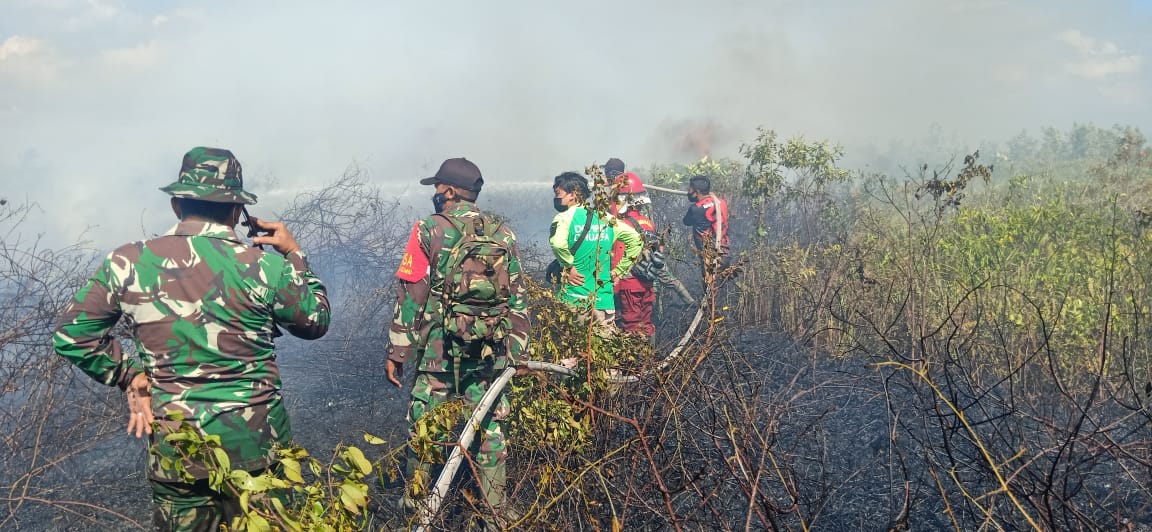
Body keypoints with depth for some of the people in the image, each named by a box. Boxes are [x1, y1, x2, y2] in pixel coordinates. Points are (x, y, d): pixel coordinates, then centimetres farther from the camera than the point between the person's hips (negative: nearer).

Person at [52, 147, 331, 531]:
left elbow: (72, 335, 2)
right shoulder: (265, 267, -12)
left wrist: (129, 375, 7)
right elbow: (316, 321, 4)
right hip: (257, 443, -1)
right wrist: (294, 255, 11)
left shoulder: (127, 264, -6)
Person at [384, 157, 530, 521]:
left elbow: (409, 297, -7)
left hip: (438, 352, -3)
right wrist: (517, 351, 14)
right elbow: (518, 299, 7)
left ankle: (417, 504, 24)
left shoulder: (429, 231, -6)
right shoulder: (503, 234, 5)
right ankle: (494, 508, 20)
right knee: (489, 428, 12)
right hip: (490, 354, 3)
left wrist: (396, 353, -1)